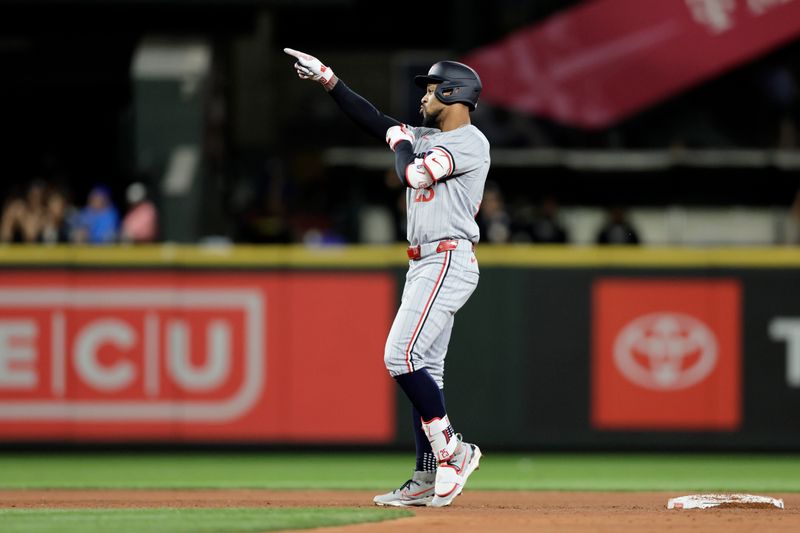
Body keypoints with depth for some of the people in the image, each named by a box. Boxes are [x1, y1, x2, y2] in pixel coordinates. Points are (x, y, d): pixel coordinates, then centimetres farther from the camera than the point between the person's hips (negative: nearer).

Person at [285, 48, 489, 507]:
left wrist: (401, 141, 0)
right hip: (424, 264, 10)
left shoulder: (471, 142, -10)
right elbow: (376, 122, 22)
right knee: (424, 370, 6)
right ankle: (427, 480, 6)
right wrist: (326, 78, 20)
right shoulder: (429, 139, 18)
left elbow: (413, 173, -20)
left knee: (402, 357, -18)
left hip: (449, 263, -10)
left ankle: (453, 451, -13)